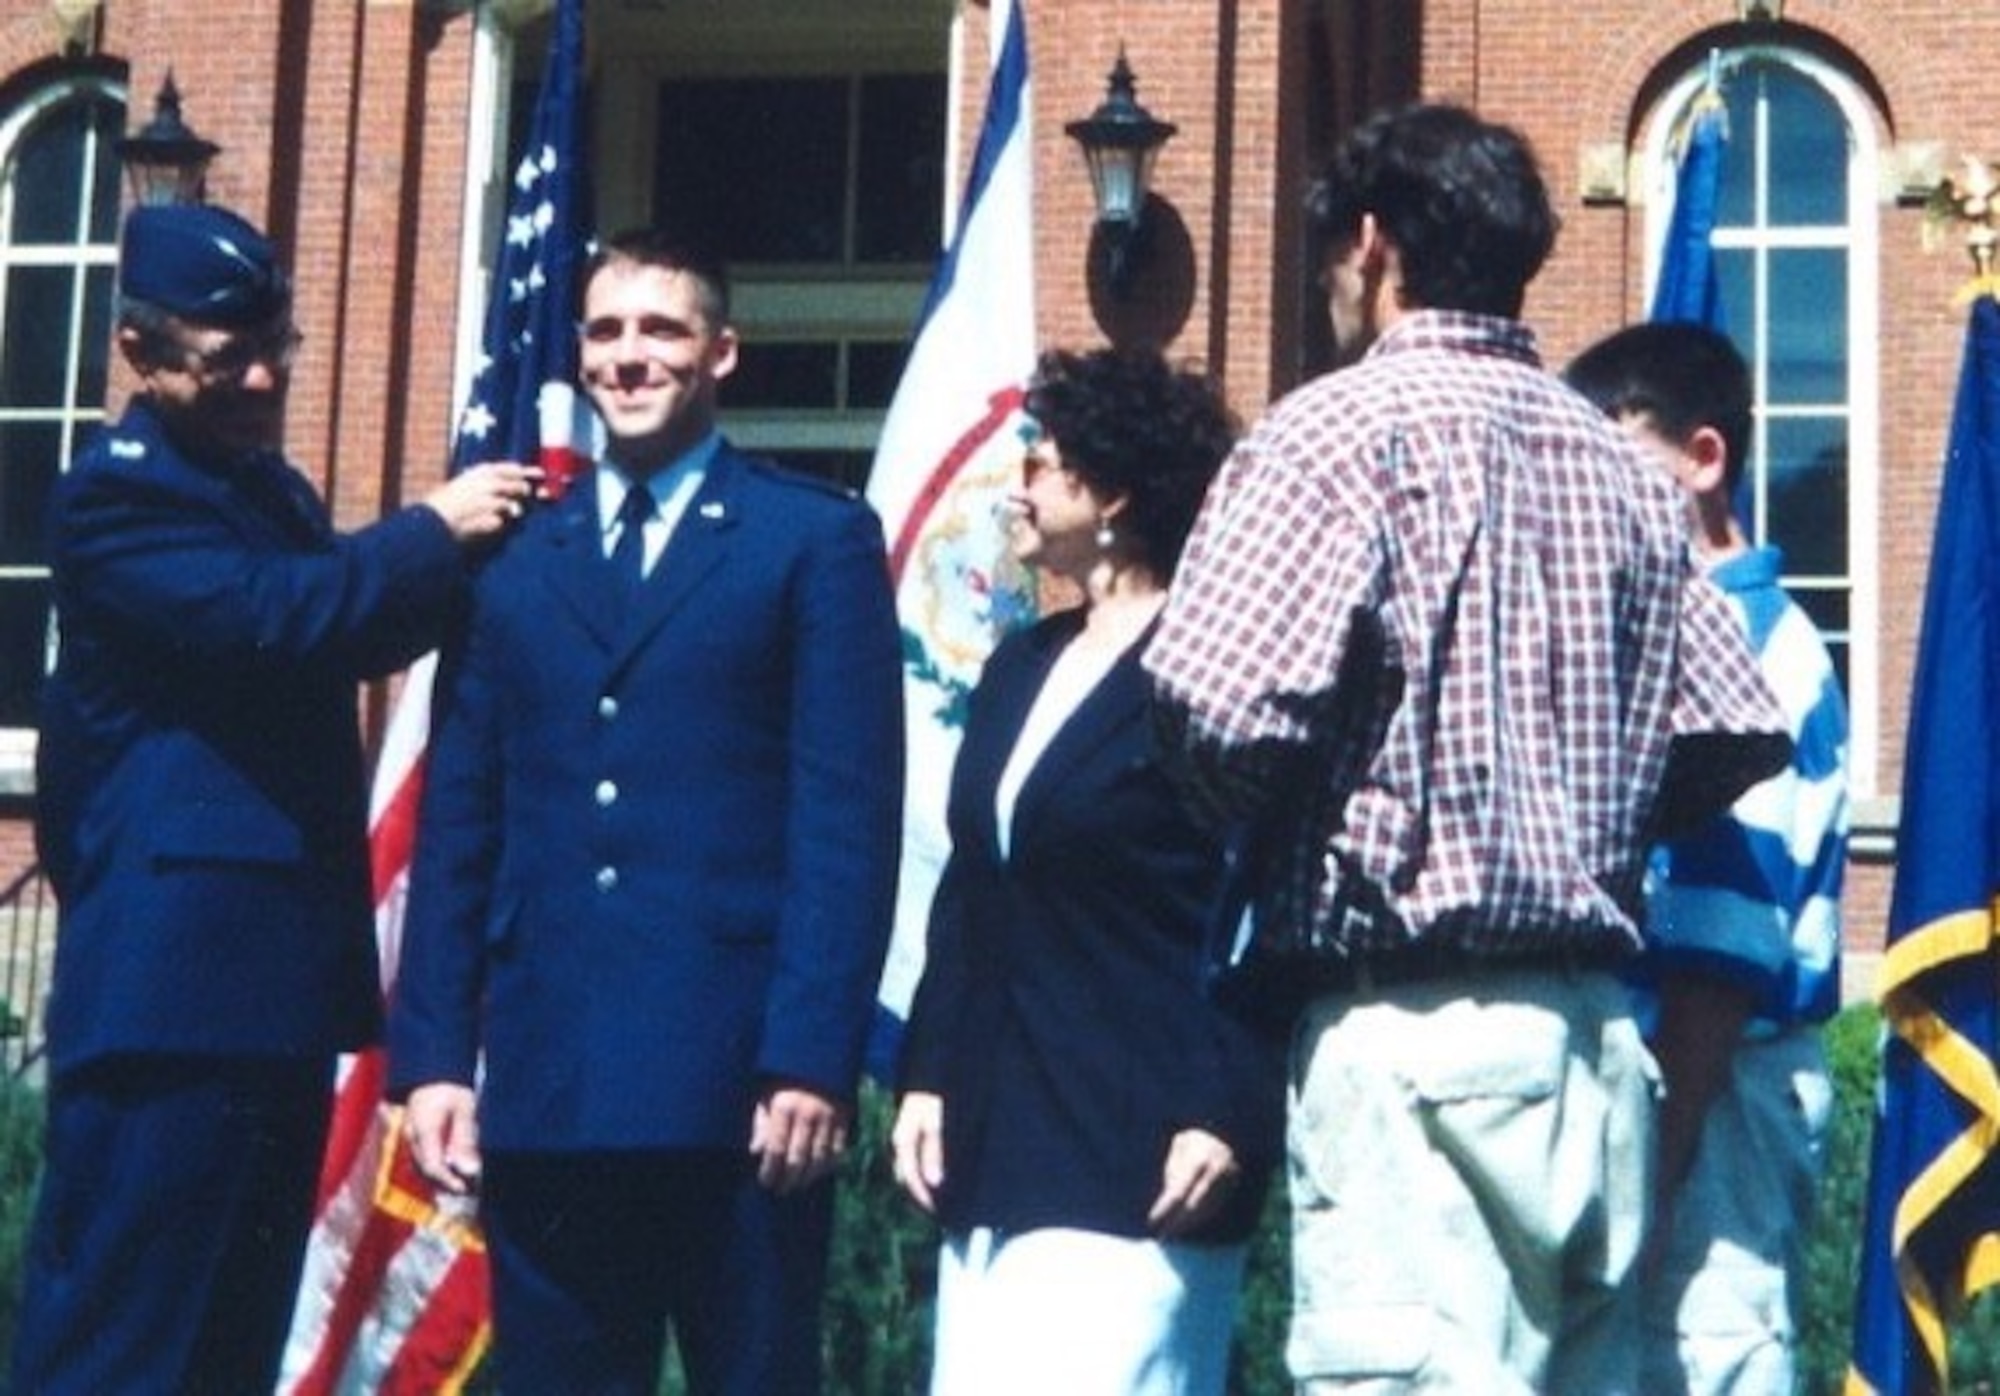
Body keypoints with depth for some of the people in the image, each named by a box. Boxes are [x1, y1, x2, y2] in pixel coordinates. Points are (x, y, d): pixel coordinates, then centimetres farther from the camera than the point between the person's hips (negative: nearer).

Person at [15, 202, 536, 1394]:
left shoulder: (272, 490, 19)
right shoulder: (120, 494, -11)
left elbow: (359, 630, 25)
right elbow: (269, 619, -24)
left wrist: (465, 547, 7)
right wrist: (434, 530, -12)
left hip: (281, 982, 10)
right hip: (175, 992, -10)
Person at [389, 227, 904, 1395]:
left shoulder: (815, 539, 3)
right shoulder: (514, 555, 14)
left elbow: (849, 818, -4)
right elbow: (458, 824, 11)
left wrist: (813, 1059, -12)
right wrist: (433, 1054, 3)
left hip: (736, 1082, -3)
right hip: (543, 1085, 4)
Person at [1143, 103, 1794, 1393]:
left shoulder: (1344, 429, -7)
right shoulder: (1618, 464, 12)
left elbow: (1222, 702, -18)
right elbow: (1738, 733, 9)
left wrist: (1263, 836, 3)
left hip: (1414, 1028, -7)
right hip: (1596, 1028, 7)